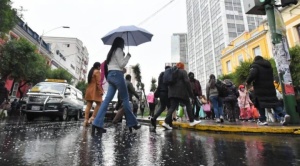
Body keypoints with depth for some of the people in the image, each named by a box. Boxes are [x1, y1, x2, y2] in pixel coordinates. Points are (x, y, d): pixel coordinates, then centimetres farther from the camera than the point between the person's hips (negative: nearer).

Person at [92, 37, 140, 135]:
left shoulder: (111, 52, 25)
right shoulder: (118, 50, -2)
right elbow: (121, 64, -9)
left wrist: (123, 57, 20)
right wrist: (128, 57, 3)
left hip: (110, 75, 9)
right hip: (117, 74, -9)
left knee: (107, 99, -1)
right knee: (125, 99, -3)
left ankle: (97, 124, -8)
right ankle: (132, 123, 5)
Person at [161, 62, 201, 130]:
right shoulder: (183, 71, 2)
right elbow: (187, 82, -9)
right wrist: (190, 93, -7)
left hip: (172, 92, 6)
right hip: (181, 92, -6)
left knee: (172, 107, 1)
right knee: (188, 105, 9)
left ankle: (166, 122, -13)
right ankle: (192, 121, 12)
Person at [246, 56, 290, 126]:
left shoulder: (255, 65, -5)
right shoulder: (268, 66, 21)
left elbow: (252, 74, -23)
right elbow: (271, 77, 27)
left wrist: (248, 82, -10)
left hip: (260, 88, -6)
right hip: (270, 87, 6)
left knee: (260, 104, 2)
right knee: (274, 102, 8)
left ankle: (263, 120, 1)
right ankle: (284, 115, -11)